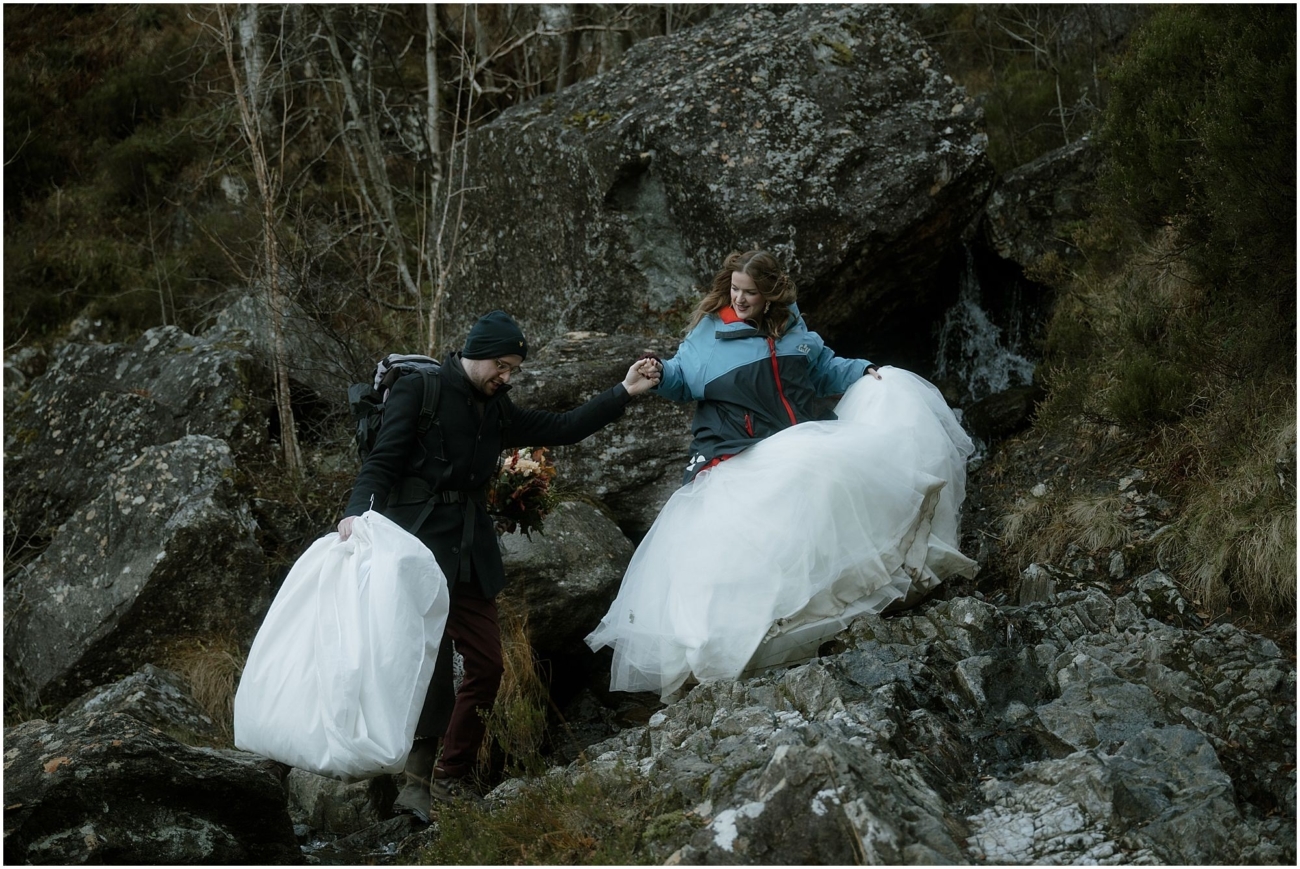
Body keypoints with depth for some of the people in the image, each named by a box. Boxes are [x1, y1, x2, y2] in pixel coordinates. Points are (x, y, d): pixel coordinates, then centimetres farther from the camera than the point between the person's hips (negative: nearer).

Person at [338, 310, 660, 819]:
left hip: (471, 555, 8)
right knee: (432, 658, -18)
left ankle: (448, 783, 9)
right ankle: (418, 781, -18)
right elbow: (382, 462, -9)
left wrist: (623, 393, 15)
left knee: (486, 663, 2)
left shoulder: (496, 411, 19)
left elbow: (563, 429, 22)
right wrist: (358, 511, -27)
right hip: (420, 546, -8)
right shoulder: (419, 391, -2)